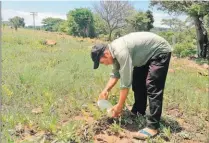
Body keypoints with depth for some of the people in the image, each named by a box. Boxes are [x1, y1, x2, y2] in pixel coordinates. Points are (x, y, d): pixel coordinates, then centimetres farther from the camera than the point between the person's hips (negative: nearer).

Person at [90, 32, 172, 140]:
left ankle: (153, 126, -12)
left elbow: (126, 82, -31)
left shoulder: (121, 52, -34)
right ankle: (137, 114, 25)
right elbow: (116, 73, 7)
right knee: (137, 83, 11)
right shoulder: (114, 50, -5)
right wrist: (106, 90, -2)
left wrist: (119, 106, -22)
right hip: (147, 54, 10)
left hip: (160, 51, -10)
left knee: (152, 87, -17)